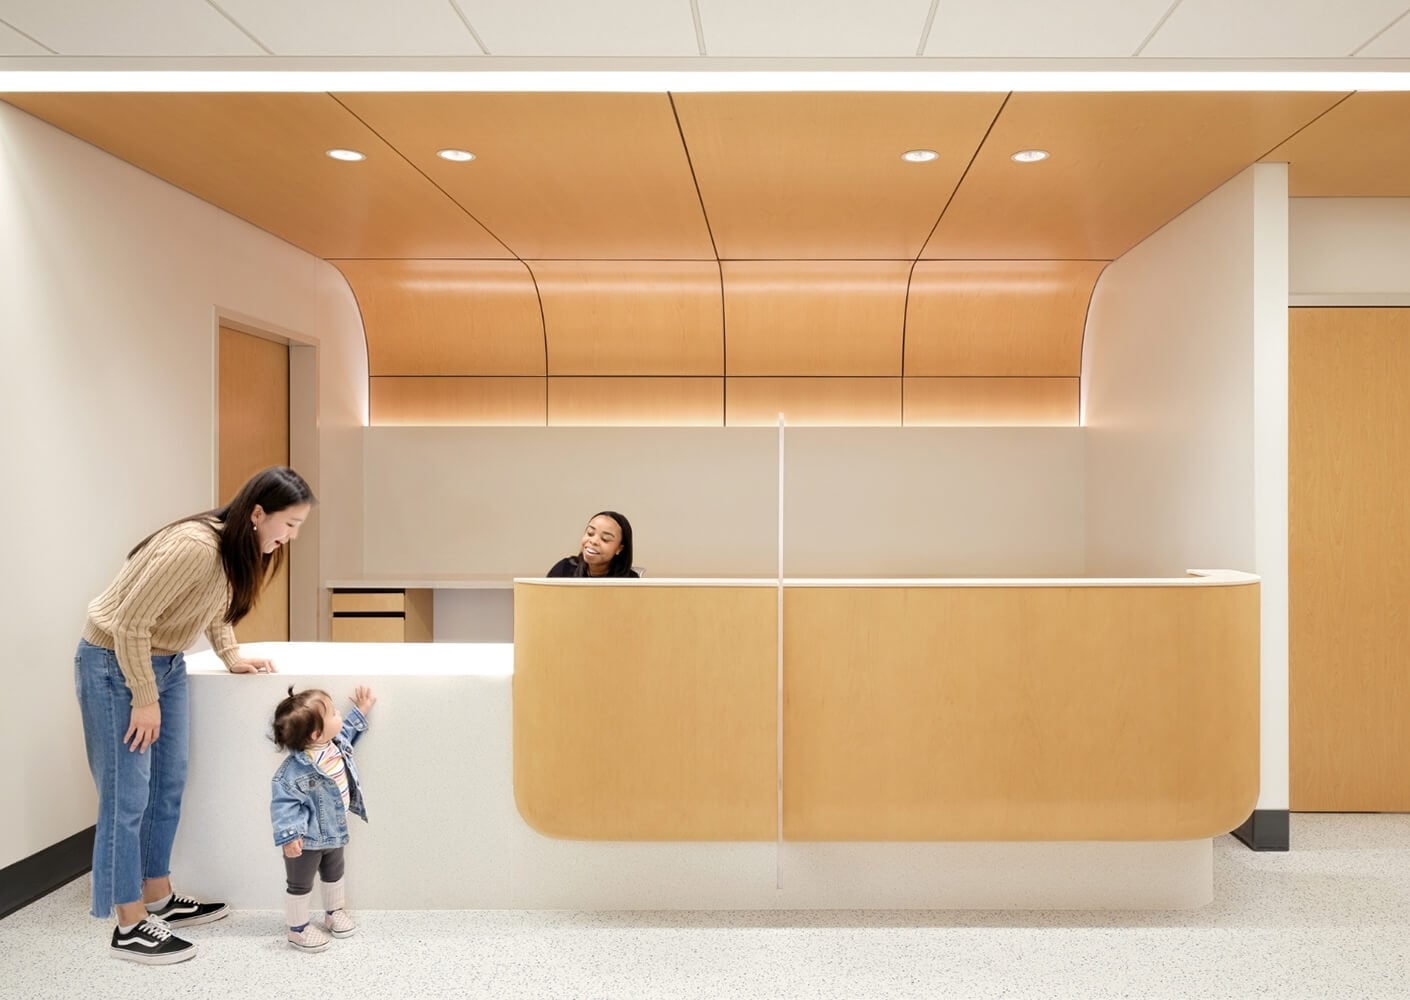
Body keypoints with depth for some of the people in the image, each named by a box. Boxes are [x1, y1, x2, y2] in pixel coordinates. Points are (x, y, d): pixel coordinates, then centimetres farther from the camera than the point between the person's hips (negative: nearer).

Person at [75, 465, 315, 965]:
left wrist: (232, 657, 1)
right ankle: (130, 927, 5)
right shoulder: (194, 547, -32)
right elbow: (129, 623, -28)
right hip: (114, 663, -9)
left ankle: (159, 899, 26)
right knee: (128, 796, -4)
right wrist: (145, 699, -20)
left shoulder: (244, 549, -4)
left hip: (166, 662, 9)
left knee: (168, 787, 14)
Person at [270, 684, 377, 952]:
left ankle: (334, 913, 51)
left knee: (334, 874, 28)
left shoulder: (336, 743, -12)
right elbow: (283, 802, -30)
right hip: (307, 839, -8)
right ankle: (298, 929, 34)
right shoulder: (296, 769, -36)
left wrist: (360, 713, 13)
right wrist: (289, 835, -32)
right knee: (300, 884, 14)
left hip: (333, 831, 8)